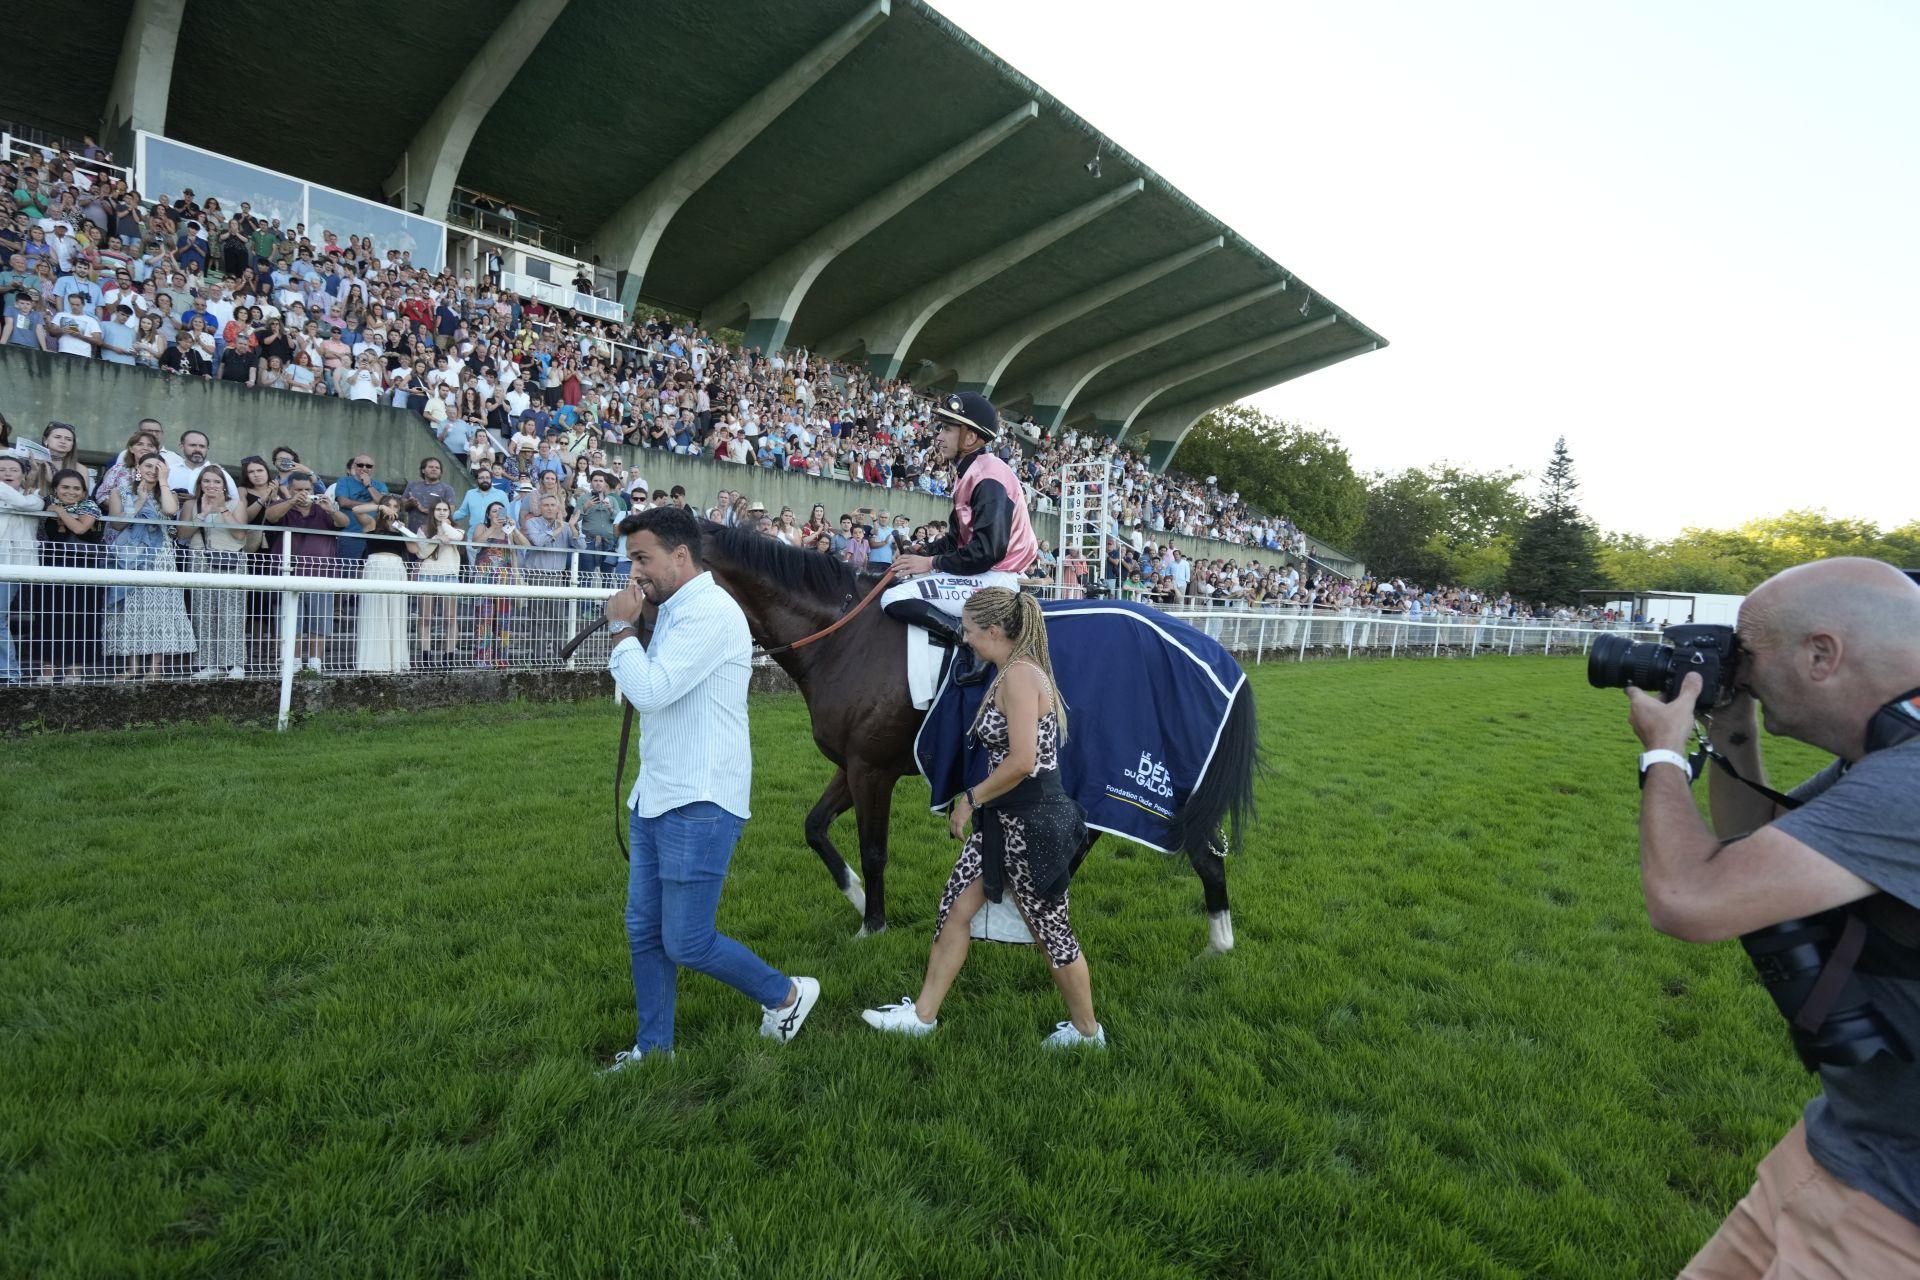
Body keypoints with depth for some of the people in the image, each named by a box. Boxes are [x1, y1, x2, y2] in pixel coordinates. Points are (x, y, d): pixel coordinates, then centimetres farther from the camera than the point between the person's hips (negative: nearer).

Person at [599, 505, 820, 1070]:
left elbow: (650, 690, -24)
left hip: (699, 806, -10)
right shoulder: (673, 612, 14)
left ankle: (786, 995, 20)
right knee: (644, 932, 15)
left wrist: (622, 628, -14)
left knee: (686, 943, -3)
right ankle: (653, 1046, 30)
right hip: (654, 798, 10)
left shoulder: (710, 612, -18)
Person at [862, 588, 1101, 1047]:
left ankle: (1087, 1030, 29)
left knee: (1050, 929, 8)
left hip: (1030, 825, -10)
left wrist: (971, 797, -16)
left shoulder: (1020, 675, -20)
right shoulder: (1012, 673, 10)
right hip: (1002, 820, 10)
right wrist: (979, 802, 17)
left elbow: (1022, 762, -28)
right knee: (954, 909, 13)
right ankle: (923, 1014, 27)